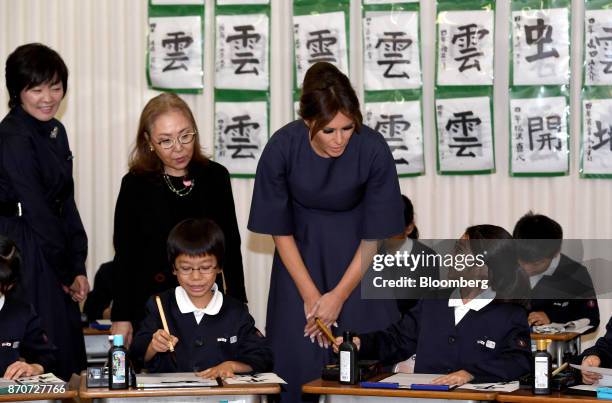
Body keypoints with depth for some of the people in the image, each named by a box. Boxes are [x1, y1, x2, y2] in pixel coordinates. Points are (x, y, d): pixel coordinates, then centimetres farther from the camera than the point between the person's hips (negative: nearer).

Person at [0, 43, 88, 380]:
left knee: (66, 354, 12)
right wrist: (67, 273, -7)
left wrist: (78, 268, 4)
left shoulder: (54, 131, 11)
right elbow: (37, 212, -15)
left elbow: (66, 204, 11)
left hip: (52, 257, 9)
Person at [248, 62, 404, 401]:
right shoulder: (281, 149, -22)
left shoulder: (373, 150, -23)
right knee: (299, 352, -3)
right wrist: (310, 294, -10)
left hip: (355, 253, 0)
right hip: (302, 251, 0)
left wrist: (339, 296, -13)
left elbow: (377, 235, -13)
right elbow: (280, 231, -10)